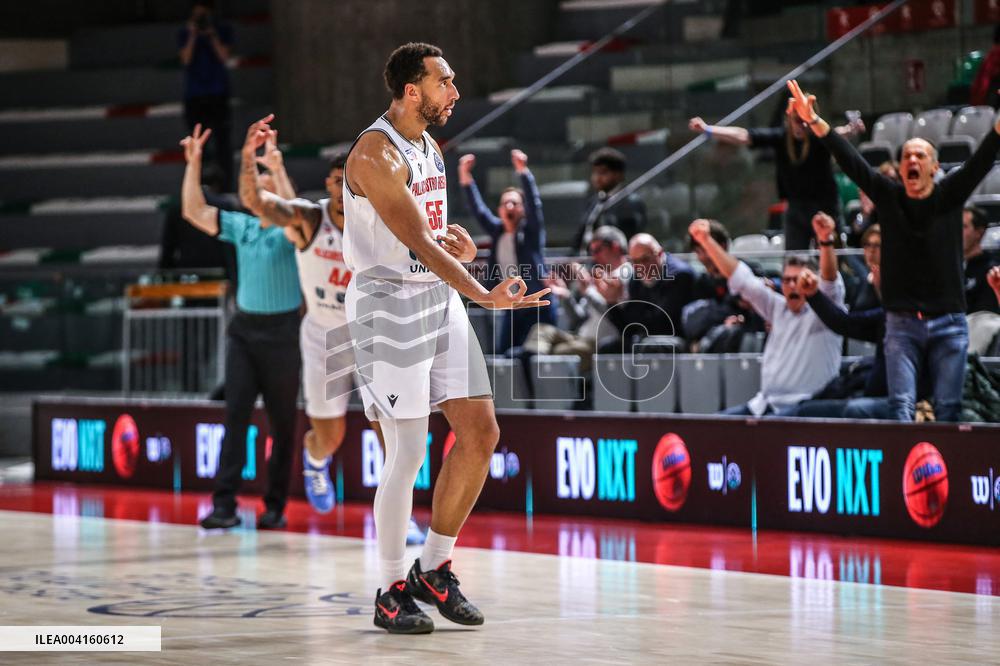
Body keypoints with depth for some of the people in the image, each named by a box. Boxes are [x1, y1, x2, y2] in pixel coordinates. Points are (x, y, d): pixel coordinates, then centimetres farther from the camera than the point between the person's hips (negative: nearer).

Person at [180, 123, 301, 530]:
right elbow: (194, 211, 9)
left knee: (282, 421, 2)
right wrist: (193, 163, 3)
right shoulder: (241, 227, 10)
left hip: (281, 331, -4)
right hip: (244, 327, 4)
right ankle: (224, 504, -11)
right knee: (236, 413, -6)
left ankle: (275, 507, 9)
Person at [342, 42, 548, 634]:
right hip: (390, 302, -9)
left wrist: (452, 239, 8)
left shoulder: (430, 147, 13)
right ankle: (392, 591, 6)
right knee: (408, 453, -7)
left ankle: (434, 569, 16)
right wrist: (483, 295, -32)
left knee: (481, 433, 4)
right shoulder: (376, 153, -16)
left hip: (440, 295, 9)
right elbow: (417, 242, -25)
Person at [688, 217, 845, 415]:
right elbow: (741, 278, 15)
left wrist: (826, 241, -38)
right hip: (765, 403, 7)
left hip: (804, 407, -7)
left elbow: (830, 281, -19)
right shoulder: (777, 307, 17)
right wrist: (706, 240, 7)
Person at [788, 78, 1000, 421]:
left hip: (949, 323, 0)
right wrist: (814, 121, -8)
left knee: (948, 410, -2)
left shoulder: (950, 195, 4)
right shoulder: (888, 196, 6)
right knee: (901, 406, -10)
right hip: (902, 322, 0)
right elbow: (850, 160, 0)